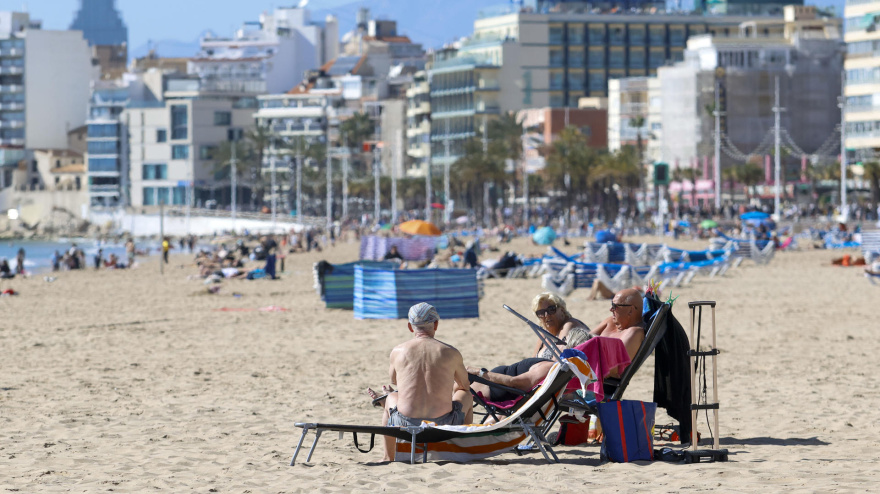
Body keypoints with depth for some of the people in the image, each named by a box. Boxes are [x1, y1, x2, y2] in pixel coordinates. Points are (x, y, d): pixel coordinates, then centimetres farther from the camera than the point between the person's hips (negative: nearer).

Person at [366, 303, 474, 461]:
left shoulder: (397, 352, 0)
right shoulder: (451, 353, -1)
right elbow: (464, 386, 18)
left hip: (405, 426, 1)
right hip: (443, 426, -1)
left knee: (391, 397, 36)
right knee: (466, 395, 30)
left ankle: (388, 458, 42)